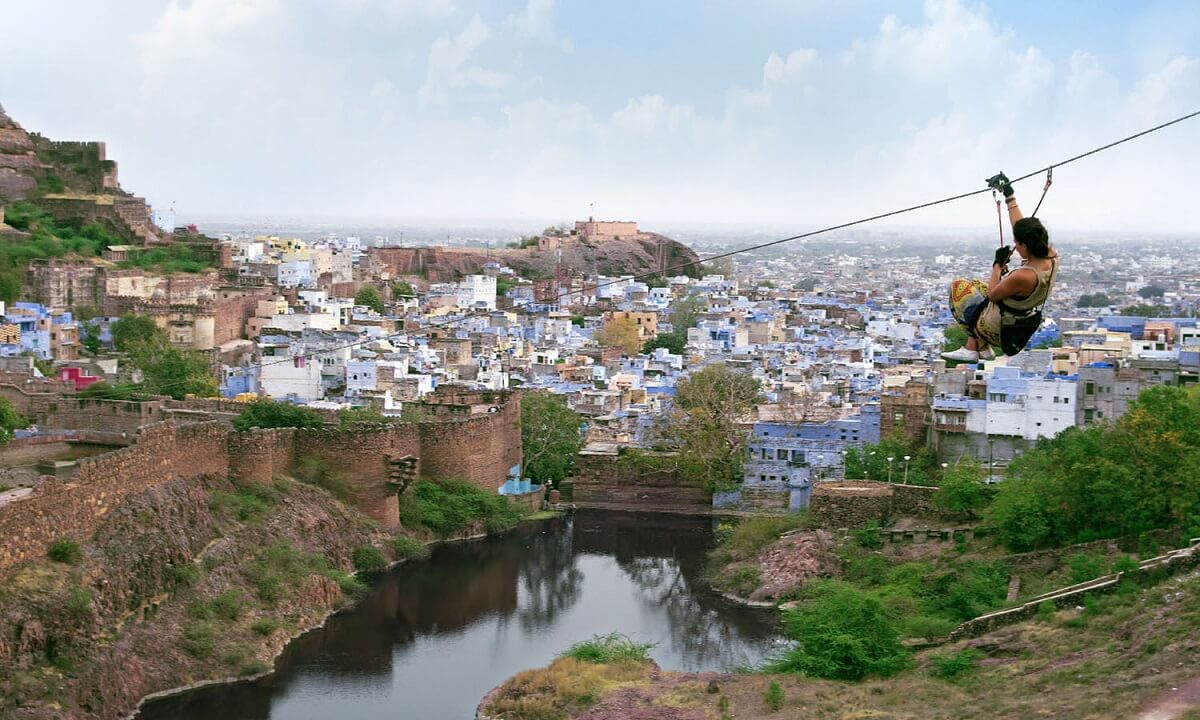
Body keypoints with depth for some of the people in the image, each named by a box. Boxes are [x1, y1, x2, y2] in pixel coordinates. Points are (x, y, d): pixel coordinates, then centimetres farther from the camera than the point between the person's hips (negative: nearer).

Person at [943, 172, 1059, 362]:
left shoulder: (1023, 277, -37)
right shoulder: (1052, 257, -14)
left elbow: (992, 295, -19)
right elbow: (1021, 227, 1)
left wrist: (998, 265, -5)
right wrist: (1010, 197, 10)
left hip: (997, 330, -8)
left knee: (958, 286, 14)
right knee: (976, 285, 28)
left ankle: (981, 348, 21)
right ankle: (971, 348, 27)